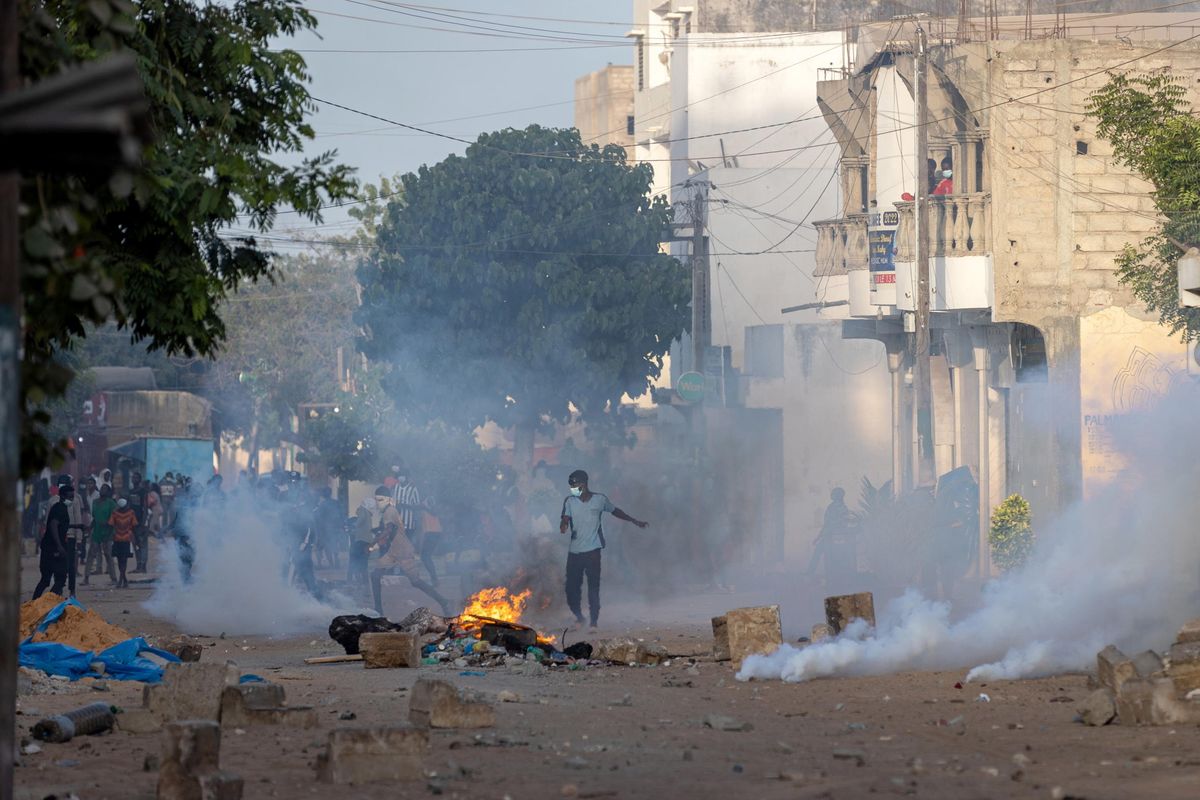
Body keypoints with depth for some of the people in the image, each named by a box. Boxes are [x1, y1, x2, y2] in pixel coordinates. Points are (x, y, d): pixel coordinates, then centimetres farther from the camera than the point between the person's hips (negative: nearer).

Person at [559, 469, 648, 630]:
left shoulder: (600, 500, 3)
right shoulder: (570, 501, 3)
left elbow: (615, 511, 20)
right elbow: (565, 519, -8)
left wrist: (634, 521, 27)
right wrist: (563, 526, -32)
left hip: (592, 550, -2)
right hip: (574, 552, 2)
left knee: (593, 586, -7)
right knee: (571, 586, 0)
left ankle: (594, 621, -1)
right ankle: (578, 617, 23)